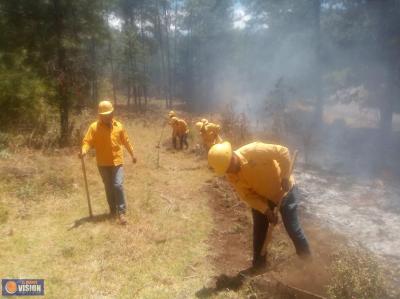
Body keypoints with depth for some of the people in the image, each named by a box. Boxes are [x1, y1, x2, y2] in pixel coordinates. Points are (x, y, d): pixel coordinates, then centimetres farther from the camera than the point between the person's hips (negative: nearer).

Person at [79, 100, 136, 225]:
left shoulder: (119, 126, 3)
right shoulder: (94, 127, -4)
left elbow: (126, 141, 12)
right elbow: (87, 141, -10)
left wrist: (132, 154, 17)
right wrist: (84, 150, -32)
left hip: (117, 161, 0)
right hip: (103, 163, 0)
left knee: (118, 185, -11)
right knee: (108, 187, 11)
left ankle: (121, 212, -2)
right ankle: (112, 209, 28)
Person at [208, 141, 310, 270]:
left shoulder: (254, 151, -35)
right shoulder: (231, 176, -17)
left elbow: (283, 152, -29)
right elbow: (247, 196, -12)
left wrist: (285, 178, -26)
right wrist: (266, 211, -20)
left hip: (283, 190, -4)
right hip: (261, 197, 4)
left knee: (293, 228, 2)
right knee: (259, 230, 9)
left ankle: (306, 257, 26)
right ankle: (258, 262, 28)